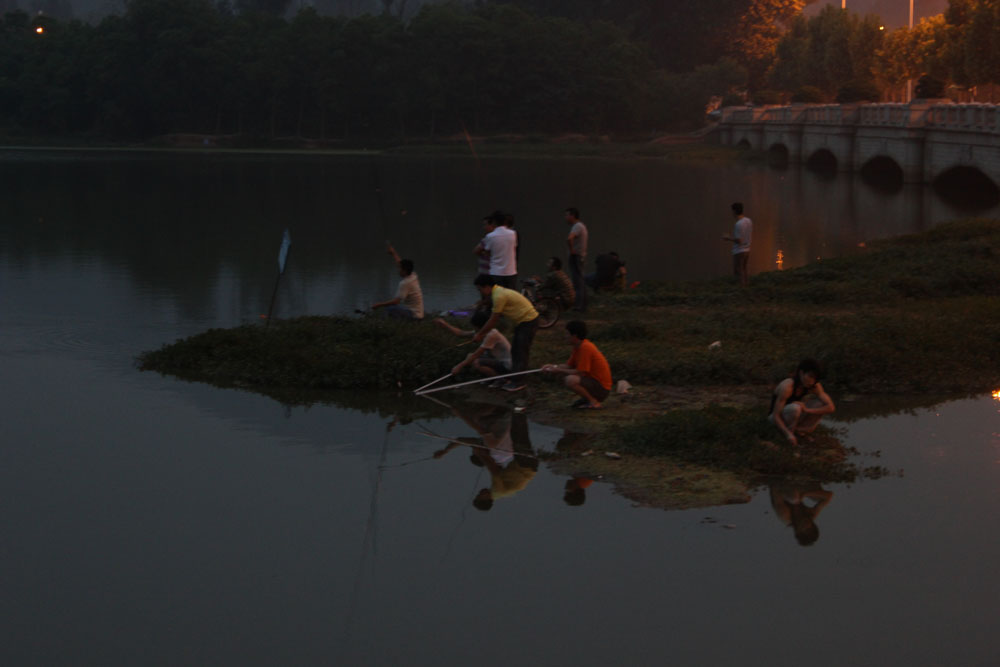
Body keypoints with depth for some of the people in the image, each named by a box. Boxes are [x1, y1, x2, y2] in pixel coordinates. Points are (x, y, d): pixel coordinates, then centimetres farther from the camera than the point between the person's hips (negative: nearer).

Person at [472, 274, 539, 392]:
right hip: (521, 321, 11)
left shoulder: (499, 296, -23)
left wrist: (480, 334, -7)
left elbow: (493, 320, -18)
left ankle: (517, 382, -5)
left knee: (521, 352, -8)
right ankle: (515, 378, 22)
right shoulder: (498, 292, 9)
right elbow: (496, 319, 16)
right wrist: (484, 333, 14)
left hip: (528, 321, -11)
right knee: (515, 350, 15)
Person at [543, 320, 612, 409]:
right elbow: (569, 366, 15)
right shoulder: (578, 346, 9)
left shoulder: (585, 348, -22)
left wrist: (558, 370, -16)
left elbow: (580, 373, -22)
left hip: (602, 388, -10)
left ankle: (594, 402, -14)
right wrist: (553, 366, 0)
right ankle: (586, 398, 12)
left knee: (570, 380, -30)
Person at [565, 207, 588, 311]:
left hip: (575, 256, -10)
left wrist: (571, 250, -22)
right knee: (580, 282, 14)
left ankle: (579, 305, -12)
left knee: (577, 281, -10)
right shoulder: (581, 225, 16)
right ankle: (583, 305, 19)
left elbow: (569, 239, -35)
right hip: (581, 256, 10)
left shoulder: (577, 226, -17)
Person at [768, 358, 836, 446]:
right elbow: (775, 416, -29)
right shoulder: (787, 387, -32)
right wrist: (788, 434, -42)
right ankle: (790, 431, -11)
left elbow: (831, 407, -21)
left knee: (821, 402, -16)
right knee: (795, 408, -38)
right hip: (779, 419, -5)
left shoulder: (814, 386, -15)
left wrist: (807, 410, -32)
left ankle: (799, 428, -5)